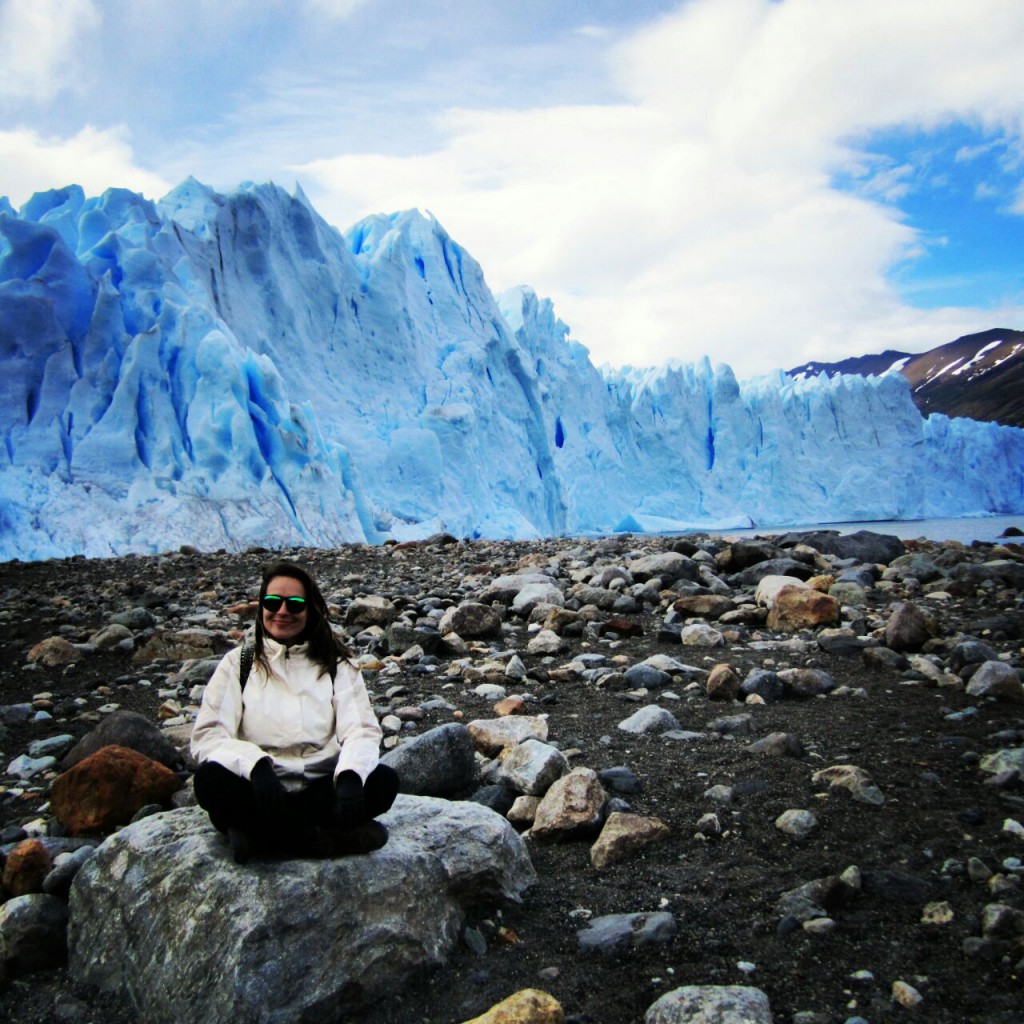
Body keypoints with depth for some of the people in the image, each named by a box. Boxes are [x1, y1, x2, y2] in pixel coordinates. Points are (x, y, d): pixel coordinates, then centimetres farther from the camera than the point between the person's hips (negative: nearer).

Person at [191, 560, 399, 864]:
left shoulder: (336, 664, 9)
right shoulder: (238, 662, 6)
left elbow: (362, 730, -3)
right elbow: (207, 735, -6)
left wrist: (350, 775, -26)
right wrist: (256, 765, -27)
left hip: (321, 789, 1)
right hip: (260, 792, -1)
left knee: (384, 781, -25)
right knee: (211, 778, -31)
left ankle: (262, 835, -21)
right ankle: (326, 839, -22)